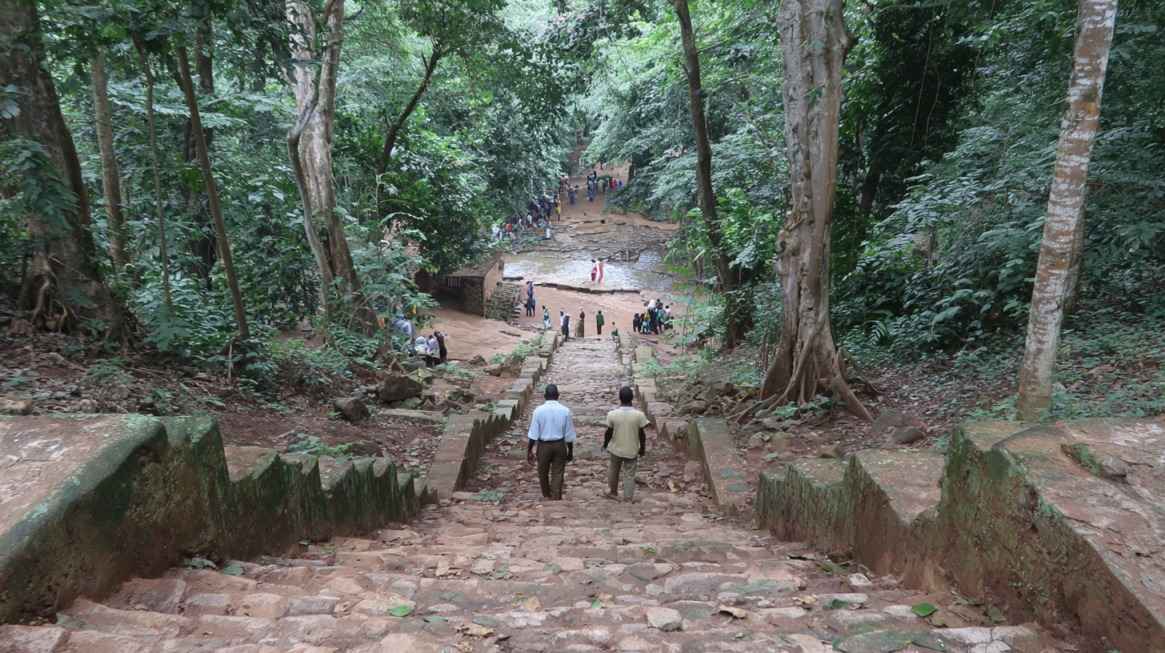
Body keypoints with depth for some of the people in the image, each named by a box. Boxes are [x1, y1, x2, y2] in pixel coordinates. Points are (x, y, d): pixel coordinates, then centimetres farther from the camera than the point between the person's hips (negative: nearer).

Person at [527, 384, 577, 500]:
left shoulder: (538, 410, -12)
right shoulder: (565, 411, -8)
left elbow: (533, 435, -11)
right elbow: (569, 435, -3)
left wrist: (529, 451, -3)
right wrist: (570, 451, 9)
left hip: (544, 446, 0)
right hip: (560, 445, 0)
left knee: (543, 472, 21)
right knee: (557, 475, 7)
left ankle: (546, 496, 40)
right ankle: (556, 499, 6)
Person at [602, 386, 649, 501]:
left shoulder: (612, 414, -16)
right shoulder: (639, 414, -17)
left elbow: (608, 433, -7)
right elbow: (642, 434, -9)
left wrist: (605, 444, 11)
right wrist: (643, 448, 6)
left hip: (615, 449, 1)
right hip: (632, 450, -1)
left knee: (613, 471, 23)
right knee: (629, 475, 13)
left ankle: (613, 492, 37)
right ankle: (628, 498, 15)